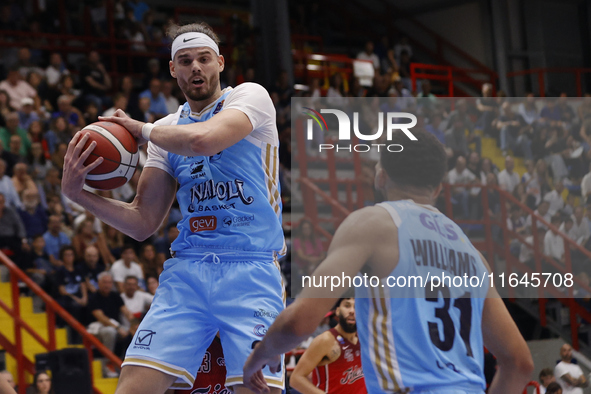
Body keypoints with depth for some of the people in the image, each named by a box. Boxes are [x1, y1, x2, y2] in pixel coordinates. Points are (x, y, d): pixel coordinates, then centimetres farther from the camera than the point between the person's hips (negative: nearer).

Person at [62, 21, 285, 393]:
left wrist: (140, 128, -2)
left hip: (251, 269, -4)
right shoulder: (167, 130, 16)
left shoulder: (250, 96, 0)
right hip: (188, 270, 4)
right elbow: (144, 223, 15)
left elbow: (201, 139, -21)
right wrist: (77, 193, 1)